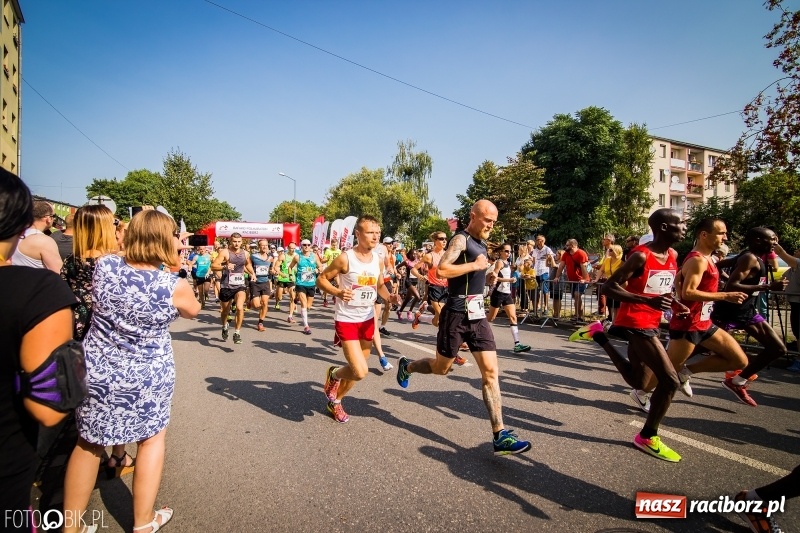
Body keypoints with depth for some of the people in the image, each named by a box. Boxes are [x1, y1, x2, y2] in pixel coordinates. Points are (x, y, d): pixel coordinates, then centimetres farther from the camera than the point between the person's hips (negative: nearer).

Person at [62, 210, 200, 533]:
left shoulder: (104, 266, -10)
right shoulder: (174, 285, -20)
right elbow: (192, 311, 3)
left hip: (96, 371, 3)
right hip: (145, 379, -3)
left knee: (89, 443, 21)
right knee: (152, 437, 19)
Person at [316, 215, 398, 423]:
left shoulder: (378, 260, 0)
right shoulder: (345, 258, -17)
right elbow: (321, 279, -10)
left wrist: (389, 298, -4)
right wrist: (337, 292, -28)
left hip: (368, 319, 6)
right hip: (346, 320, -6)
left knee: (357, 369, 16)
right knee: (360, 372, -16)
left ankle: (335, 401, 41)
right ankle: (334, 374, 18)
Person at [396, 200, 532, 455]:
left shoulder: (481, 243, 14)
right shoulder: (461, 239, -12)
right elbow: (442, 269, -28)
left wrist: (486, 278, 12)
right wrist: (475, 265, -21)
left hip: (477, 315, 7)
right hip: (457, 315, -7)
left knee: (491, 371, -2)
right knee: (441, 368, 11)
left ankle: (500, 435, 0)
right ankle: (406, 366, 42)